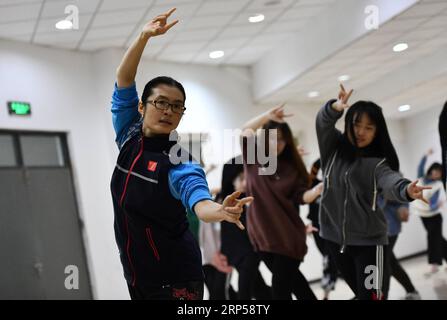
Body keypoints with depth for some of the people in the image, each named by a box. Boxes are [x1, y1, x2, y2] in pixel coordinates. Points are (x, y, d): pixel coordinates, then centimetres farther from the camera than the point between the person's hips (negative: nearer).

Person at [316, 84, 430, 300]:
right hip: (334, 237, 4)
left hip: (367, 239, -3)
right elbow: (323, 122, -16)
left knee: (369, 295, -7)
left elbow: (390, 181, -29)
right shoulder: (333, 147, 2)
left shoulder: (377, 163, -8)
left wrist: (405, 189, -54)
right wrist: (335, 108, -40)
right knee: (359, 291, 18)